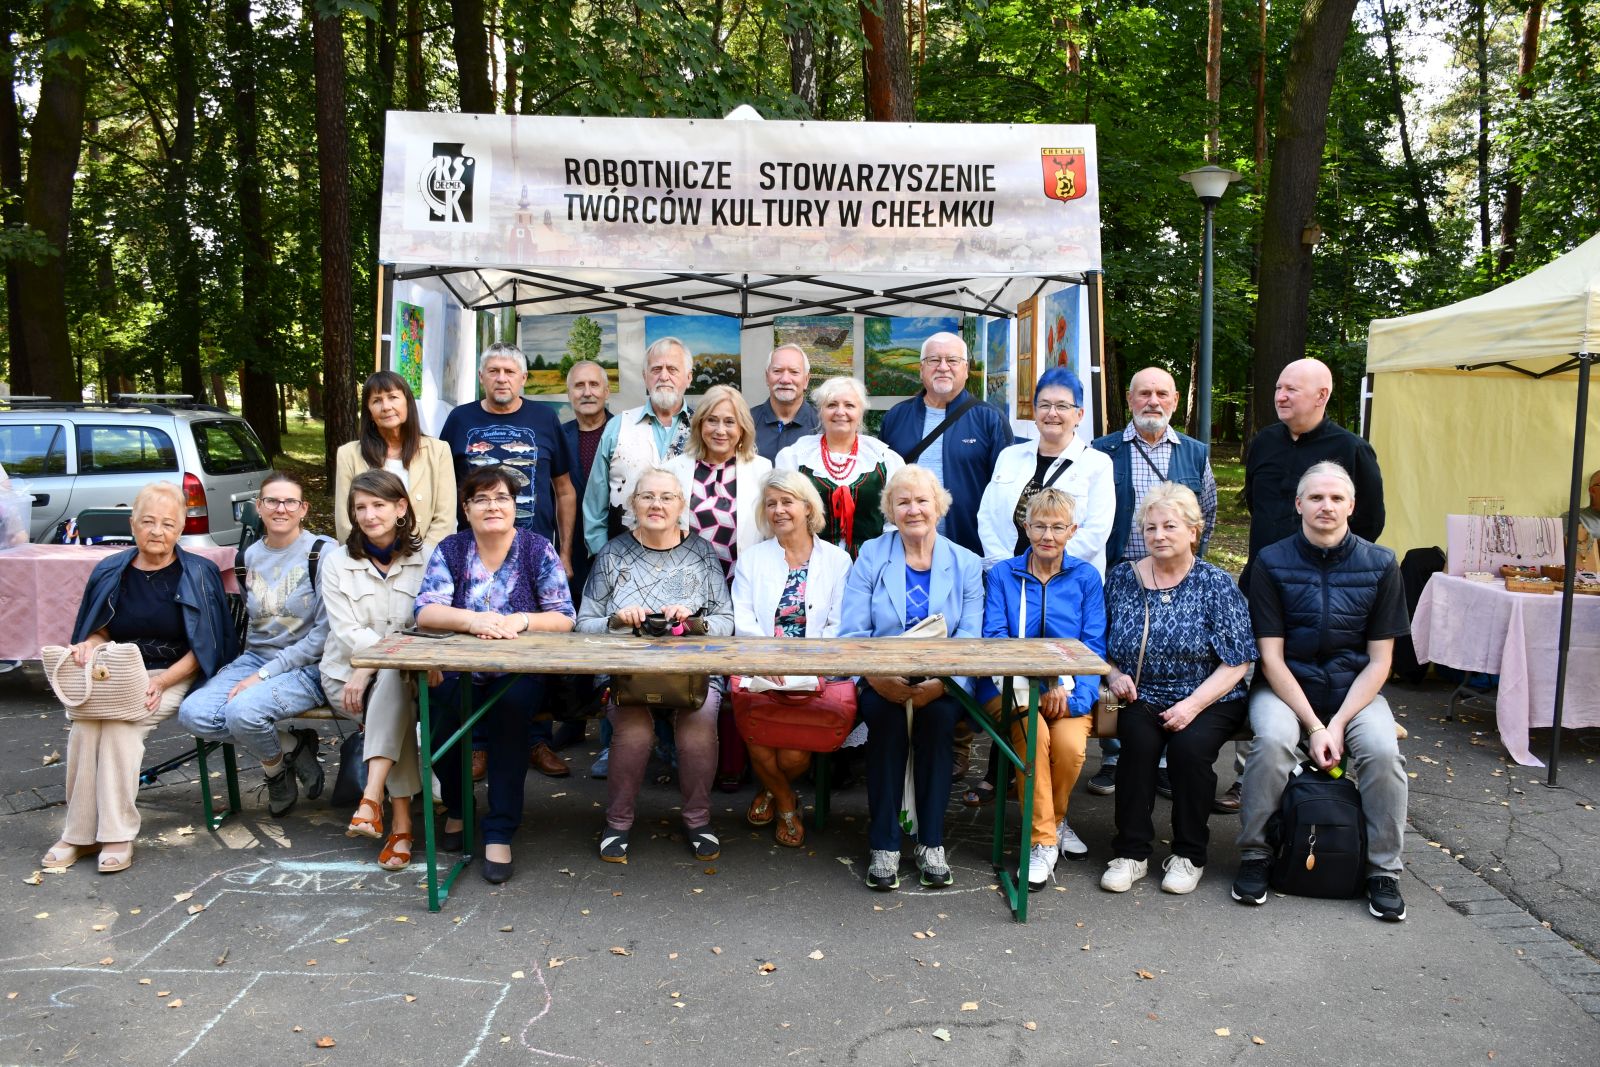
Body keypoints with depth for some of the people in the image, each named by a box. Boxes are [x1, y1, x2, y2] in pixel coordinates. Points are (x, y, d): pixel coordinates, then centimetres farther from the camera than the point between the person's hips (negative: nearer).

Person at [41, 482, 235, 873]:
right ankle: (79, 834, -17)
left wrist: (161, 682, -16)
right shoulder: (110, 572, 9)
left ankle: (118, 835, -24)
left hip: (174, 677, -3)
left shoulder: (198, 574, 0)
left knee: (119, 722, -31)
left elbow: (202, 649, -3)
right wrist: (90, 644, -5)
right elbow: (101, 631, 19)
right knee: (84, 723, -27)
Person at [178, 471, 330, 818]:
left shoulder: (321, 553, -8)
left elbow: (324, 633, -12)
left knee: (243, 712, -32)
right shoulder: (251, 555, 11)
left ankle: (275, 768, 1)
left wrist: (264, 675, -15)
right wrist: (252, 669, 7)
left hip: (306, 668, -6)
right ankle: (292, 745, -5)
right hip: (254, 658, 6)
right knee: (192, 713, -19)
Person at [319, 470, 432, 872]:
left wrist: (371, 666, -21)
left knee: (392, 679, -36)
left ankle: (372, 796, -40)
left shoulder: (426, 558, 3)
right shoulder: (338, 561, 6)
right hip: (348, 672, 0)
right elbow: (347, 630, -5)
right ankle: (401, 820, -32)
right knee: (398, 705, -31)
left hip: (405, 672, 0)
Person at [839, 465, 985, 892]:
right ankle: (884, 845, -21)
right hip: (882, 683, 0)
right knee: (885, 712, -32)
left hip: (940, 687, 1)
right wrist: (876, 675, -23)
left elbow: (970, 638, -1)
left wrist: (941, 681, -22)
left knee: (938, 713, -31)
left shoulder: (966, 564, 9)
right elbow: (851, 632, -2)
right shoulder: (870, 556, 7)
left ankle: (931, 842, -17)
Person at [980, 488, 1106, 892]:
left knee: (1070, 744, -28)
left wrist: (1071, 693, -15)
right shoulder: (1002, 574, 8)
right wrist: (1045, 681, -17)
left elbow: (1094, 645, 4)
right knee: (1033, 735, -31)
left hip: (1069, 690, 1)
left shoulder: (1086, 577, 10)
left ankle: (1054, 818, 5)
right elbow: (994, 640, -2)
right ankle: (1043, 840, -13)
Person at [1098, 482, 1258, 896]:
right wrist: (1114, 675, -8)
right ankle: (1131, 852, -14)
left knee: (1189, 746, -30)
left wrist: (1194, 703, -18)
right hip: (1141, 698, 2)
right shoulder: (1122, 578, 6)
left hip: (1208, 701, -2)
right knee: (1139, 741, -29)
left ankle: (1189, 855, -7)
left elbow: (1237, 661, -6)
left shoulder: (1216, 584, -2)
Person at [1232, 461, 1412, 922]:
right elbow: (1271, 658, -8)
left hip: (1354, 689, 2)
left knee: (1383, 751, -27)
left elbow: (1379, 660, -1)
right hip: (1285, 687, -1)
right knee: (1272, 742, -31)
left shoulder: (1380, 565, -1)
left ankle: (1384, 871, -6)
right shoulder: (1272, 563, -5)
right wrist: (1313, 726, -18)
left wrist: (1338, 723, -15)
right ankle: (1254, 856, -11)